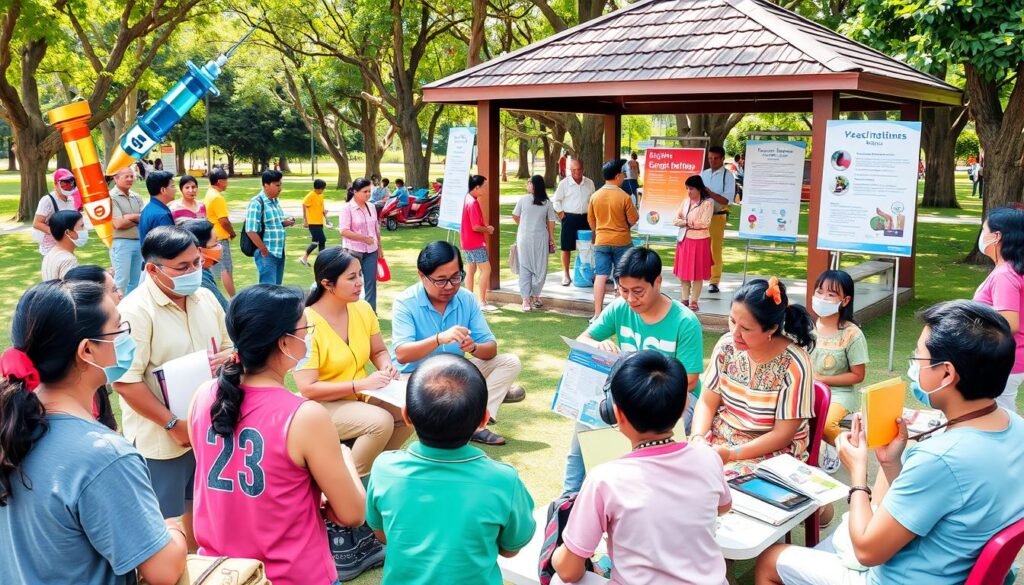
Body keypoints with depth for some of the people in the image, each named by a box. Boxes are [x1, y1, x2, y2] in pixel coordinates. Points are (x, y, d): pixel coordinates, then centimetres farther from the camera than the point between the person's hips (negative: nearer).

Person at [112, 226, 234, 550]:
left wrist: (223, 360, -10)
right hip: (161, 438, -7)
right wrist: (173, 424, -20)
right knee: (166, 524, 4)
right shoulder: (135, 311, -18)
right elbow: (126, 381, -22)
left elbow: (228, 348, 15)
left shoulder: (206, 298, 3)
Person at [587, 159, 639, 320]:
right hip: (621, 241, -3)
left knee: (600, 276, 3)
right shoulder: (624, 196, -13)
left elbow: (590, 220, 8)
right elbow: (633, 220, -9)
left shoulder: (595, 196, -1)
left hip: (601, 241, 3)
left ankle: (597, 313, 2)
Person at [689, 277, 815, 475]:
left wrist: (732, 454, -25)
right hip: (720, 437, 5)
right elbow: (707, 403, 2)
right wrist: (697, 437, -18)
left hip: (773, 451, -5)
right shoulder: (727, 346, -6)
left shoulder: (794, 364, -19)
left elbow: (782, 435, -16)